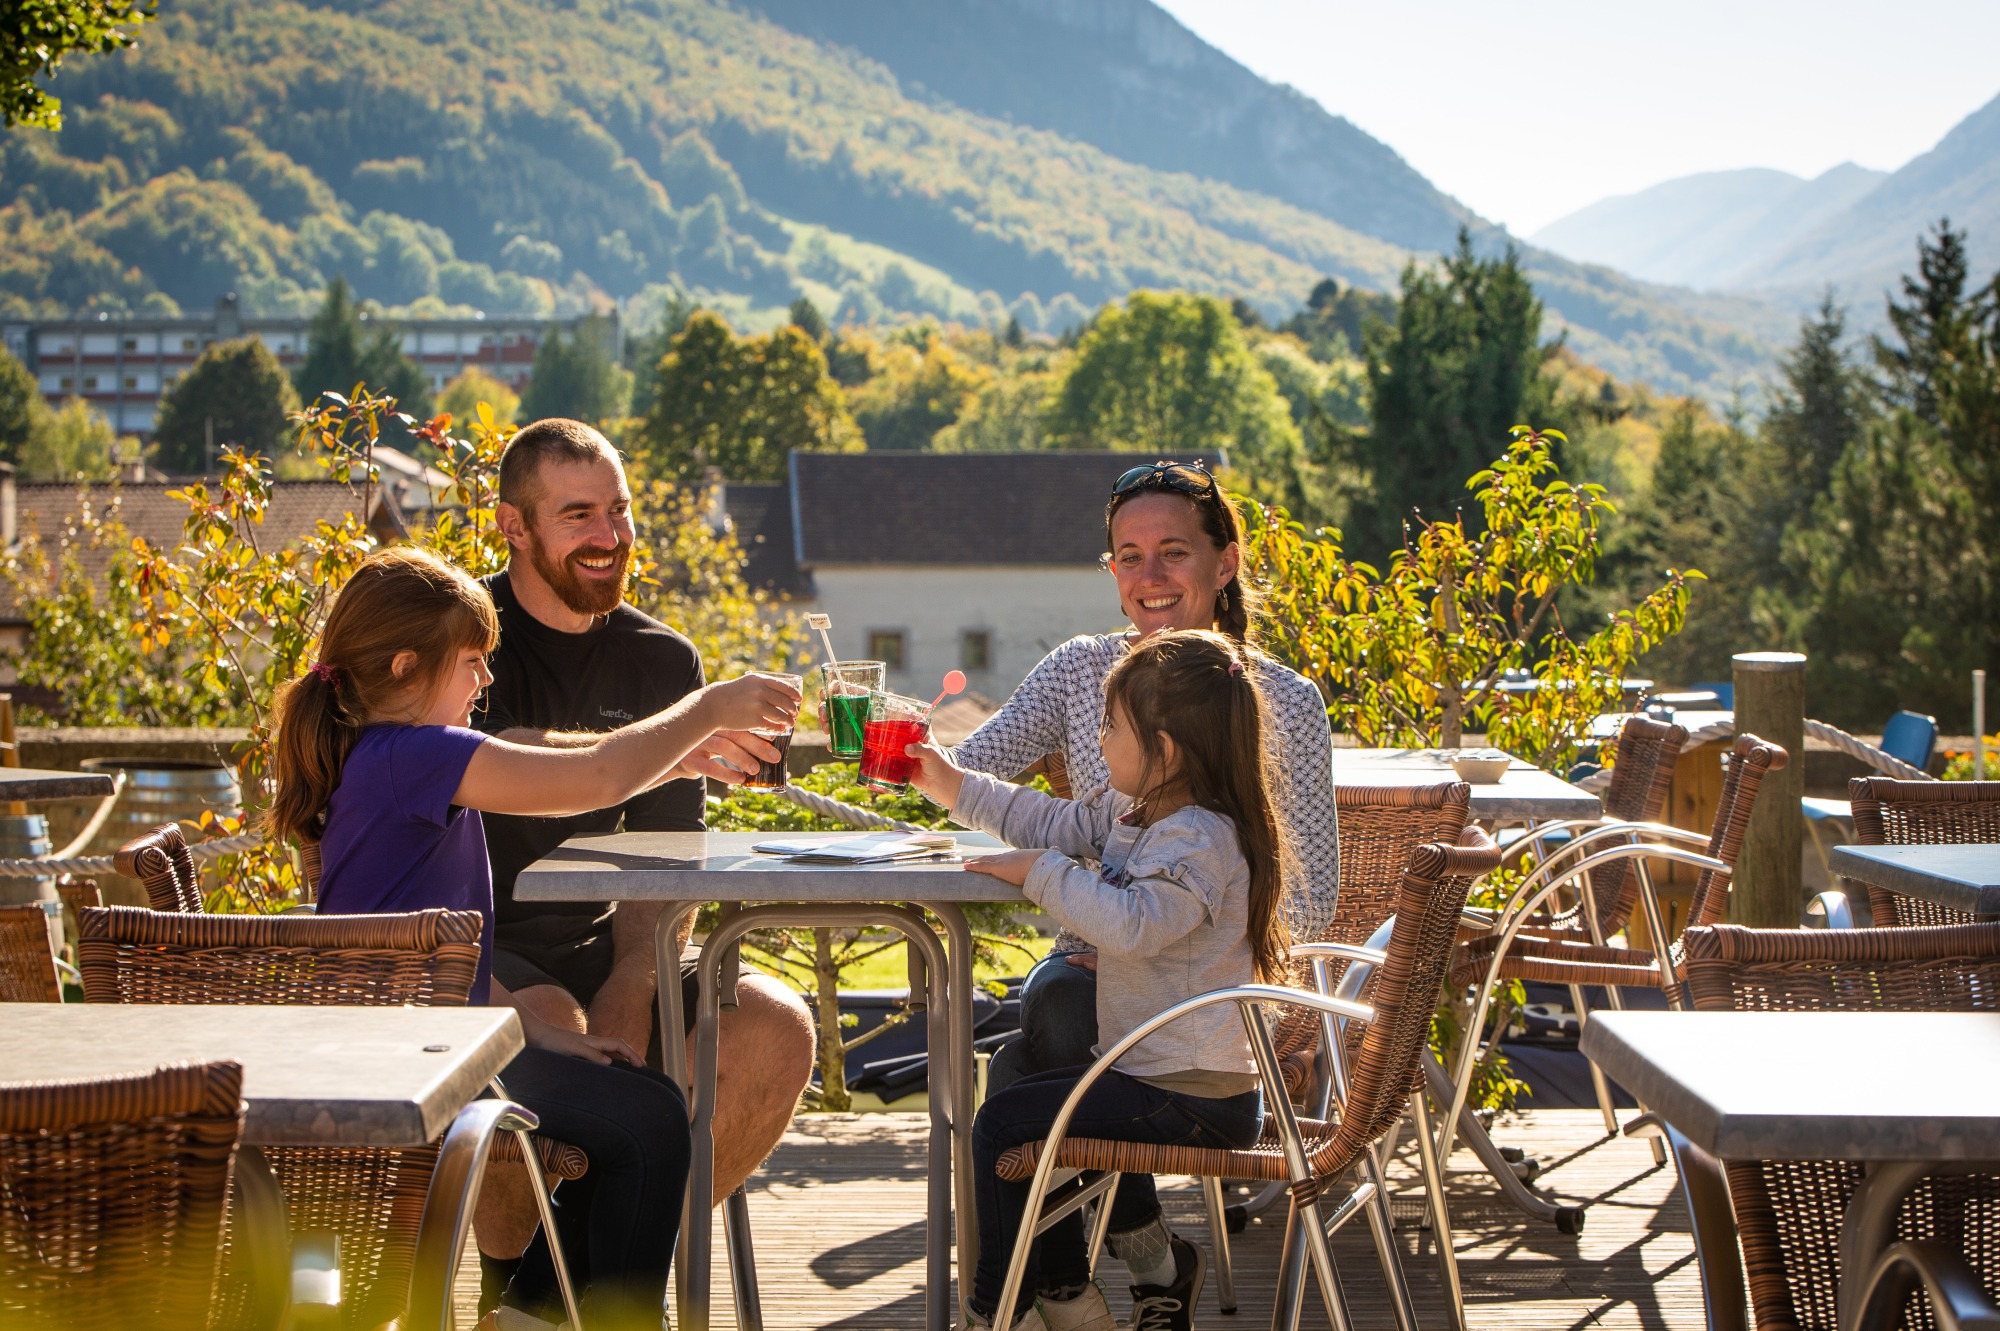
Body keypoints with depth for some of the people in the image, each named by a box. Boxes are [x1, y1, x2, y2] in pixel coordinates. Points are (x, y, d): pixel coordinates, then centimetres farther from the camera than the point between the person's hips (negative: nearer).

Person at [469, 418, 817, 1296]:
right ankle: (508, 1280, -10)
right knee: (546, 1025, -36)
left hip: (591, 946, 5)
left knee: (776, 1029, -17)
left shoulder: (661, 662, 9)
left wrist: (631, 993, -16)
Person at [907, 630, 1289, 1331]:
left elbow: (1131, 924, -37)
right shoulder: (1132, 811, 7)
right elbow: (1057, 822, 23)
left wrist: (1042, 872, -26)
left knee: (1003, 1123, -11)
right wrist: (956, 787, 23)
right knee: (1047, 1102, 30)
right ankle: (1154, 1254, 35)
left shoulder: (1200, 840, -23)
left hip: (1193, 1099, -11)